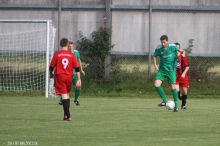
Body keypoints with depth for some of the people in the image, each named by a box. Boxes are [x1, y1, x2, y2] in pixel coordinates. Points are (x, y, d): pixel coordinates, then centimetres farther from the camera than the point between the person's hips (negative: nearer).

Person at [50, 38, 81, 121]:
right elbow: (77, 68, -1)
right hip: (69, 76, 3)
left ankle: (68, 115, -16)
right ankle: (66, 115, 19)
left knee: (64, 95, -6)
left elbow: (51, 67, 2)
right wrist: (79, 80, 1)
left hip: (60, 76, -3)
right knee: (67, 94, 19)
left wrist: (51, 74, 23)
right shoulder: (72, 55, 2)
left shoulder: (56, 55, -3)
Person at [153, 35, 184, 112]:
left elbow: (179, 50, 8)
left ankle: (176, 106, 11)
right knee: (156, 84, -16)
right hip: (162, 69, 2)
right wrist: (155, 65, 1)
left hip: (171, 70, -2)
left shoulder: (172, 46, -12)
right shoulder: (158, 48, -6)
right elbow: (155, 56, 12)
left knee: (173, 87, -2)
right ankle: (165, 101, -2)